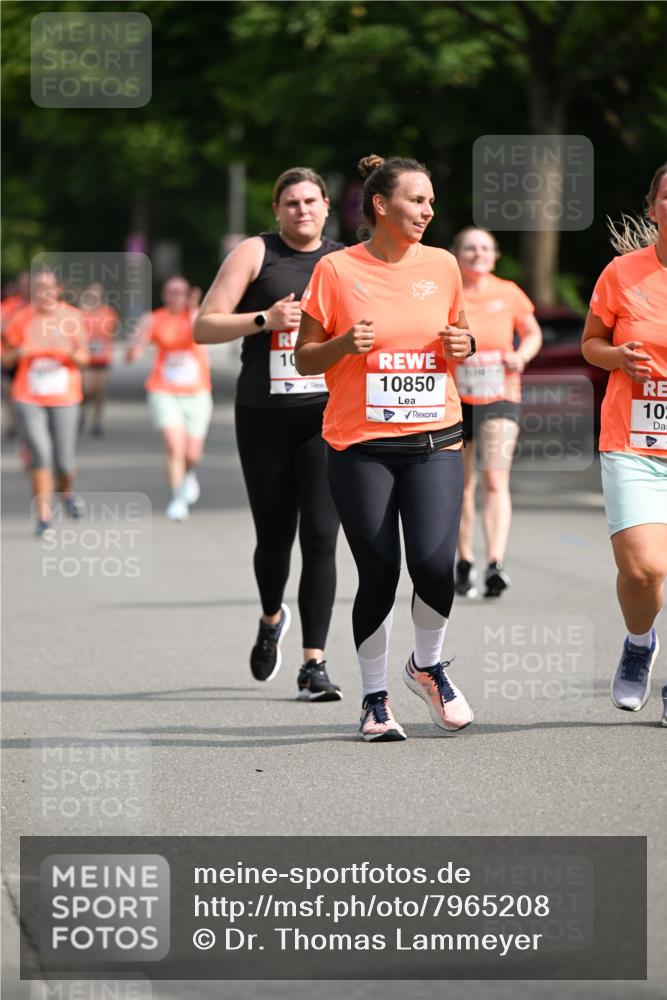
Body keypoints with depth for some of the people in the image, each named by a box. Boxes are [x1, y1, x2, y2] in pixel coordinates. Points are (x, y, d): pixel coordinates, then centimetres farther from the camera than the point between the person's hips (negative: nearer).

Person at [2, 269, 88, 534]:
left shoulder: (71, 317, 0)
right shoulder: (21, 319, -2)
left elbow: (83, 357, 3)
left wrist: (70, 353, -20)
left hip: (64, 398, 1)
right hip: (29, 398, -1)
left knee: (64, 461, 1)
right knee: (40, 454, -14)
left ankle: (67, 492, 36)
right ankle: (43, 515, -6)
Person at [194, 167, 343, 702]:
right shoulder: (255, 253, 1)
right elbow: (204, 327, -4)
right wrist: (264, 320, -17)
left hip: (327, 416, 1)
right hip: (264, 417, -1)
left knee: (320, 537, -11)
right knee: (275, 537, 8)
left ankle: (314, 665, -9)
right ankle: (272, 619, 40)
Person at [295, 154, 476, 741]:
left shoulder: (442, 266, 8)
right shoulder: (337, 270, -1)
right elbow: (305, 359, 4)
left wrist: (464, 346, 0)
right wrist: (345, 344, -15)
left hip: (434, 440, 2)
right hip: (361, 445, -2)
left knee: (434, 563, -14)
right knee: (379, 576, -2)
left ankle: (428, 666, 15)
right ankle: (375, 699, 16)